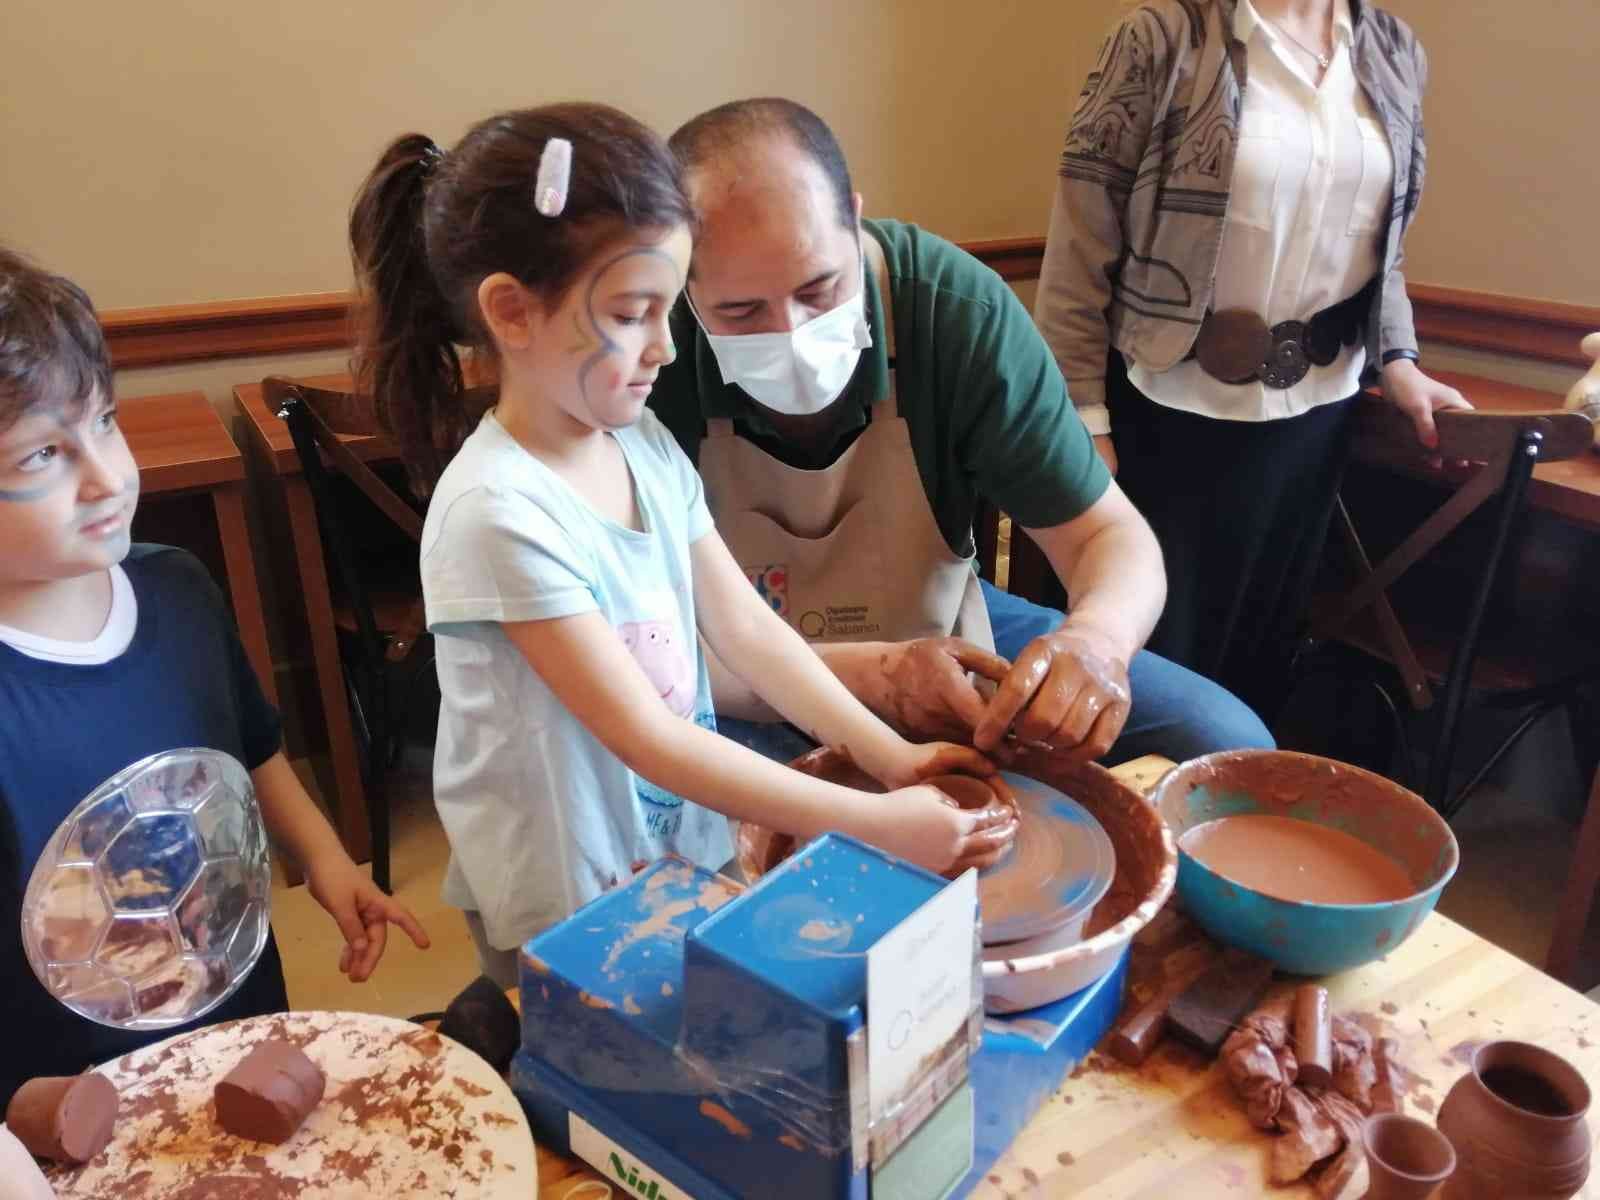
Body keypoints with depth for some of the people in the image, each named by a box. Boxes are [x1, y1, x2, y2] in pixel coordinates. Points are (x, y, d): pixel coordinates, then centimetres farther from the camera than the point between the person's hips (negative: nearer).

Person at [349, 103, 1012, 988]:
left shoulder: (646, 445, -3)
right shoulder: (501, 514, -27)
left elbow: (746, 626, -1)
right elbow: (651, 741, -27)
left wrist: (887, 754, -11)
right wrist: (877, 823, -27)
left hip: (688, 844, 7)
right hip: (566, 918, -7)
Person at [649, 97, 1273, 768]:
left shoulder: (961, 307, -20)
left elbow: (1109, 536, -14)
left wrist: (1096, 638, -37)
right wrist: (866, 674, -34)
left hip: (942, 636, 4)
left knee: (1227, 742, -2)